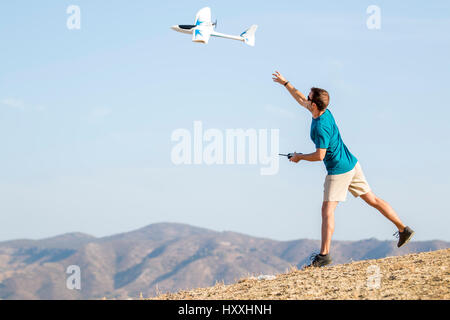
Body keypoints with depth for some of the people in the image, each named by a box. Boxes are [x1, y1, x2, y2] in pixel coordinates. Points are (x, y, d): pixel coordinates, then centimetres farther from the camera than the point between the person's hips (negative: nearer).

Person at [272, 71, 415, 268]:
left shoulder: (321, 127, -24)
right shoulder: (324, 111, 4)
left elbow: (320, 155, -23)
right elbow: (300, 100, 21)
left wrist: (300, 157, -7)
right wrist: (285, 83, 25)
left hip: (339, 170, -10)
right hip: (351, 164, 10)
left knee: (327, 210, -9)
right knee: (372, 199, 16)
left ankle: (324, 255, -14)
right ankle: (403, 229, 20)